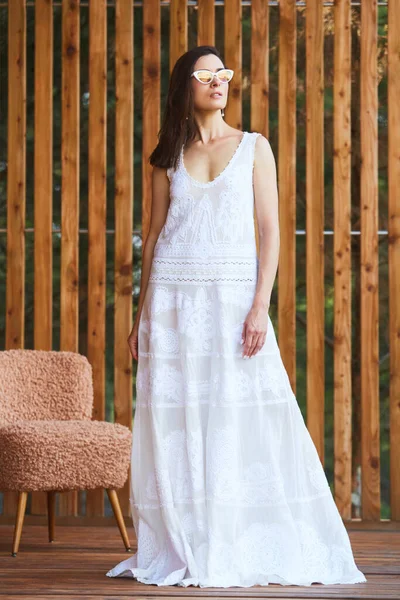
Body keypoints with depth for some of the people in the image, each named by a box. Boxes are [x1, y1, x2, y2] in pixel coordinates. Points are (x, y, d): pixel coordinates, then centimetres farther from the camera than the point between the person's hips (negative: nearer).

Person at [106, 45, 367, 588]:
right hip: (173, 298, 2)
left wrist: (260, 307, -10)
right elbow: (154, 236, 14)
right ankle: (181, 550, 7)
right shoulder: (169, 159, 12)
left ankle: (243, 551, 2)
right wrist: (141, 315, 8)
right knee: (174, 422, -1)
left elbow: (270, 231, 0)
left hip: (233, 297, -2)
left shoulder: (255, 147, 6)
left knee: (241, 419, -5)